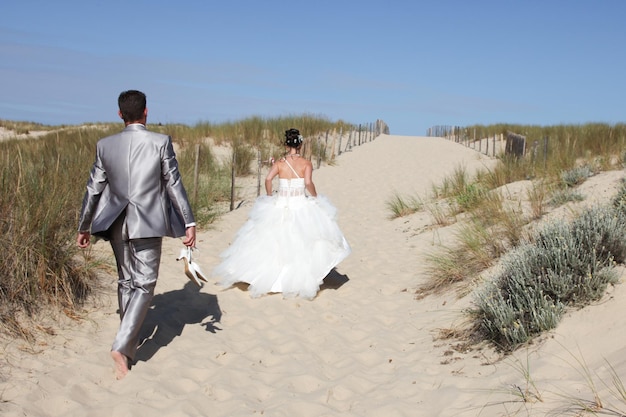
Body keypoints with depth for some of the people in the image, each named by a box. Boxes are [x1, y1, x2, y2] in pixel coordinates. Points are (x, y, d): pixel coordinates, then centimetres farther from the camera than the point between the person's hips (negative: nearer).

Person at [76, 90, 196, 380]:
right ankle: (122, 345, -13)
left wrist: (83, 227, 17)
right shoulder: (161, 142, -8)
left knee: (127, 282, 19)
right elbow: (174, 185, -8)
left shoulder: (105, 145, 2)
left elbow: (93, 189, 7)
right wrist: (189, 223, -3)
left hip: (116, 224, 4)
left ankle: (130, 338, 31)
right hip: (147, 224, -4)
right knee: (145, 284, 0)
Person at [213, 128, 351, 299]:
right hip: (301, 207, -1)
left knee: (275, 245, 11)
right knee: (301, 246, 7)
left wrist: (270, 197, 1)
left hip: (280, 208, 2)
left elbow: (268, 179, -13)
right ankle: (302, 281, 9)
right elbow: (308, 183, -17)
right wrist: (315, 197, -1)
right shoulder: (306, 163, -4)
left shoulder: (279, 163, 0)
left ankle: (266, 279, 14)